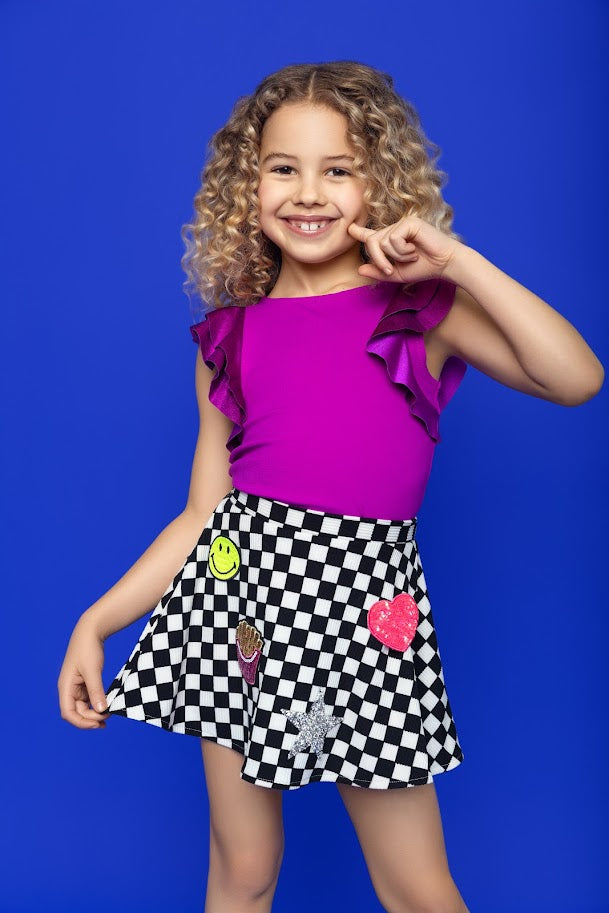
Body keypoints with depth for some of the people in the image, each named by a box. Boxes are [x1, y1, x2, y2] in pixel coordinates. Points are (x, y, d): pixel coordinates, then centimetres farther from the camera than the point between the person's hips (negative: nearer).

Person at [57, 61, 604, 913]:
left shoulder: (424, 309, 1)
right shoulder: (231, 338, 7)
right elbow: (201, 514, 9)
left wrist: (457, 262, -14)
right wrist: (95, 623, 4)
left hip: (363, 594, -2)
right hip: (239, 583, 2)